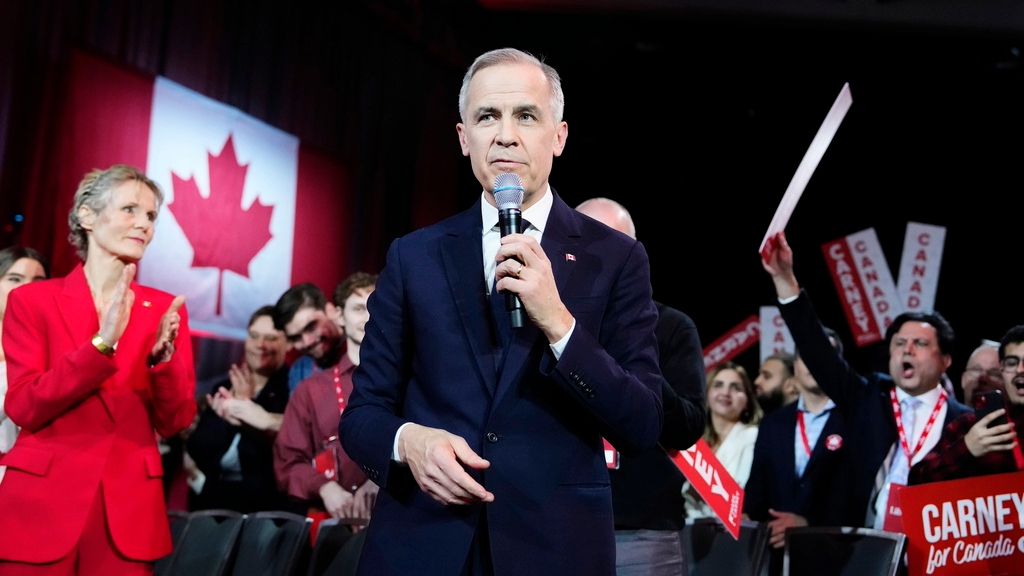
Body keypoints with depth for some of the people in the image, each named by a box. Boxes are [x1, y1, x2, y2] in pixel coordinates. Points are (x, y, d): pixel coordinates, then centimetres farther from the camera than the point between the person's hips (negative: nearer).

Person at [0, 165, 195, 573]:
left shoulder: (166, 311, 7)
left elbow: (175, 422, 2)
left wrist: (163, 354, -15)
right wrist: (102, 344, -19)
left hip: (129, 512, 2)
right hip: (40, 507, -2)